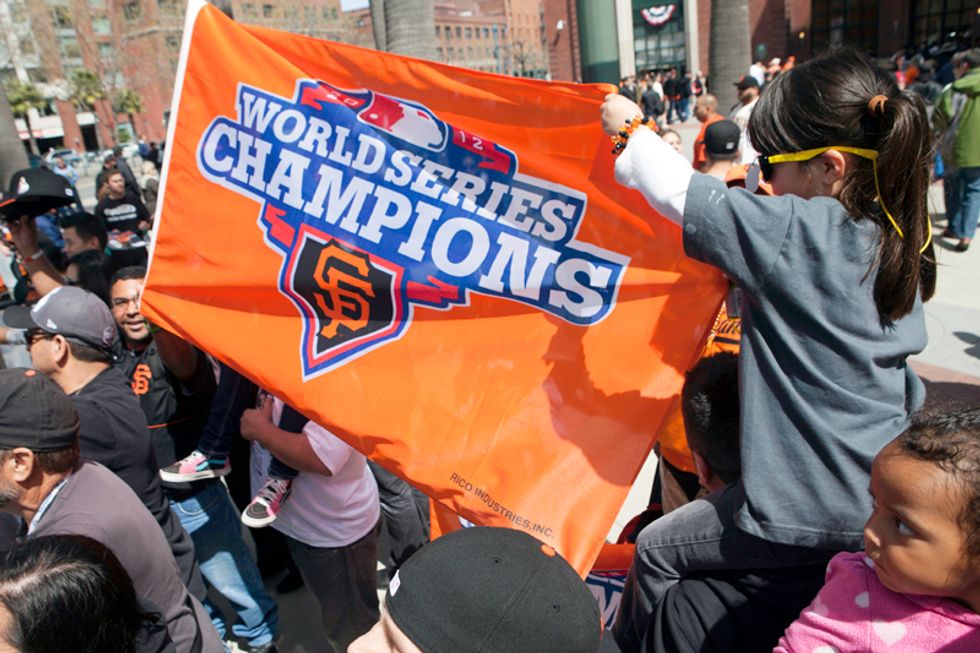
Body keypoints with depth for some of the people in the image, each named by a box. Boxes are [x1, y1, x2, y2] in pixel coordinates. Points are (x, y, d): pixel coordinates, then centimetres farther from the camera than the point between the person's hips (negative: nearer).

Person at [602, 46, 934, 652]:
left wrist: (627, 126, 0)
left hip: (812, 512, -9)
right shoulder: (896, 238, 1)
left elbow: (676, 192, -19)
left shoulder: (799, 233, -25)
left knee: (656, 549, 10)